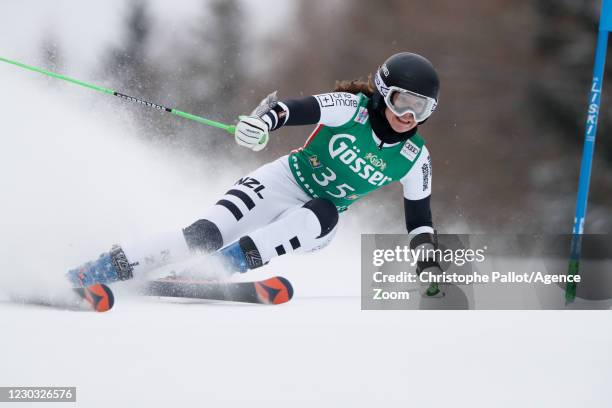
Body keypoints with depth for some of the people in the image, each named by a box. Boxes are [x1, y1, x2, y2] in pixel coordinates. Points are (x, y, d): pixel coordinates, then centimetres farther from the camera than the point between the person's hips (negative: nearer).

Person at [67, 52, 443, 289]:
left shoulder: (415, 158, -5)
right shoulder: (352, 108, -15)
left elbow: (419, 214, 5)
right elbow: (301, 109, -29)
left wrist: (429, 264, -6)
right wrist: (265, 120, -50)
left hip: (322, 218, 3)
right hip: (285, 181, -3)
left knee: (323, 217, -37)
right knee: (206, 234, -25)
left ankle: (226, 264, -45)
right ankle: (93, 273, -29)